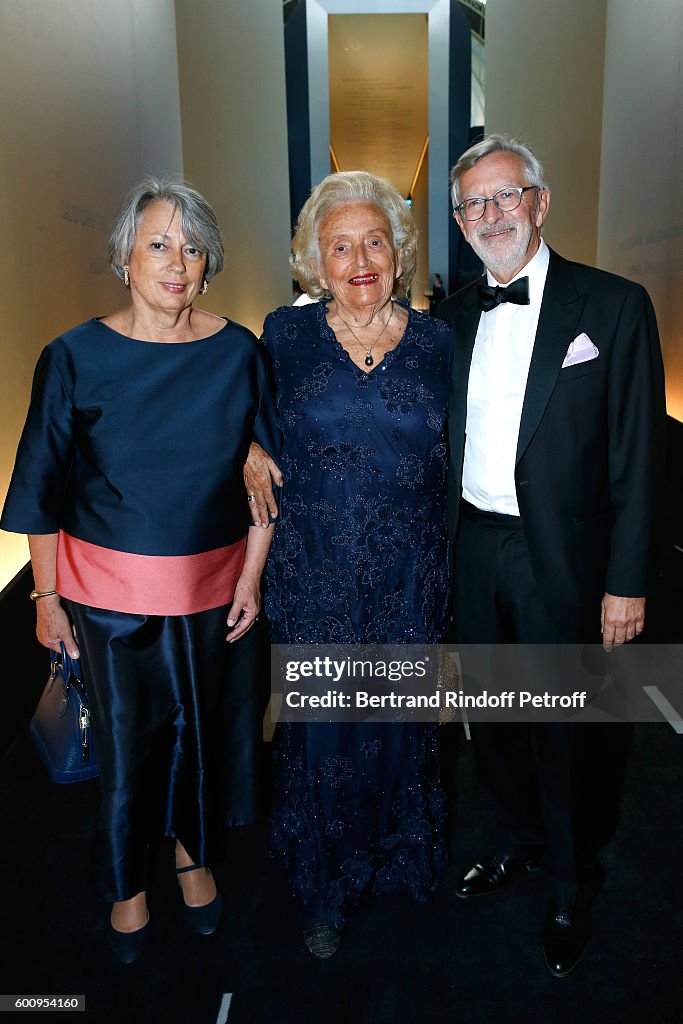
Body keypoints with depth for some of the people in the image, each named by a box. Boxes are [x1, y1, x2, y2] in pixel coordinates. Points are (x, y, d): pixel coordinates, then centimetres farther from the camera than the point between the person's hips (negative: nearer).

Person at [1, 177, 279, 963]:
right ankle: (127, 884, 40)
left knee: (205, 723, 16)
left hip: (213, 582, 2)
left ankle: (194, 852, 45)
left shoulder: (238, 353, -4)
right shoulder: (76, 357, -7)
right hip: (111, 588, -1)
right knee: (126, 733, 12)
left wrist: (252, 575, -2)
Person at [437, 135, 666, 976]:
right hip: (472, 550, 5)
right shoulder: (456, 314, 7)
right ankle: (522, 839, 47)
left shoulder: (613, 305, -7)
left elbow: (635, 457, -9)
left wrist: (626, 583, -11)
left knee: (557, 730, 10)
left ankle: (572, 890, 37)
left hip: (558, 558, -4)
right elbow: (444, 438, 10)